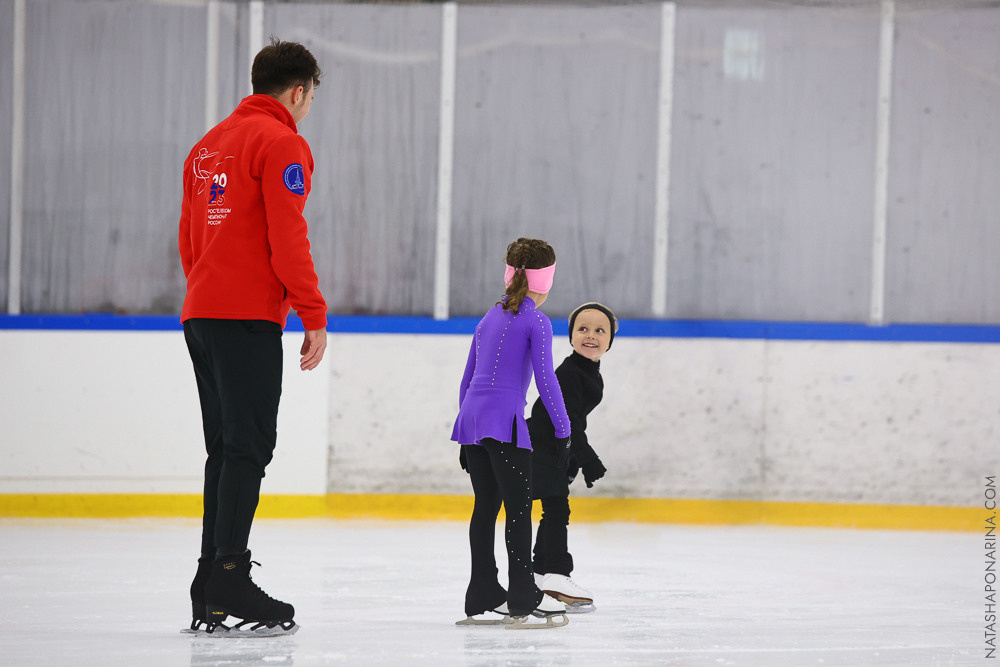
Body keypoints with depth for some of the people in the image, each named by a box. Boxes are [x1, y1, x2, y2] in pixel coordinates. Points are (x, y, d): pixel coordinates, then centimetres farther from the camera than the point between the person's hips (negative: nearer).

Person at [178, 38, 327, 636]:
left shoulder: (210, 144, 19)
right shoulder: (281, 143, -7)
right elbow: (287, 238, -14)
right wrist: (315, 316, -10)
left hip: (201, 314, 9)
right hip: (248, 316, -9)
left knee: (227, 448, 11)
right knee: (249, 446, -9)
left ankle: (210, 595, 9)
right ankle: (230, 580, -15)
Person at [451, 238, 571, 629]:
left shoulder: (490, 318, 19)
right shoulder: (536, 321, -3)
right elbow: (546, 379, -9)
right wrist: (564, 430, -3)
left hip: (472, 419, 7)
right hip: (504, 421, -7)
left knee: (486, 506, 10)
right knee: (519, 507, -4)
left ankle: (483, 599, 11)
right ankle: (523, 599, -6)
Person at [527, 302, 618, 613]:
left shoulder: (593, 377, 10)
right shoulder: (568, 372, -20)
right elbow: (566, 419, -26)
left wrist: (574, 462, 23)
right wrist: (587, 459, -28)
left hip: (557, 451, 10)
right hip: (542, 445, -10)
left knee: (555, 512, 17)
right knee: (556, 509, -13)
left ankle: (540, 572, 27)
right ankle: (556, 575, -16)